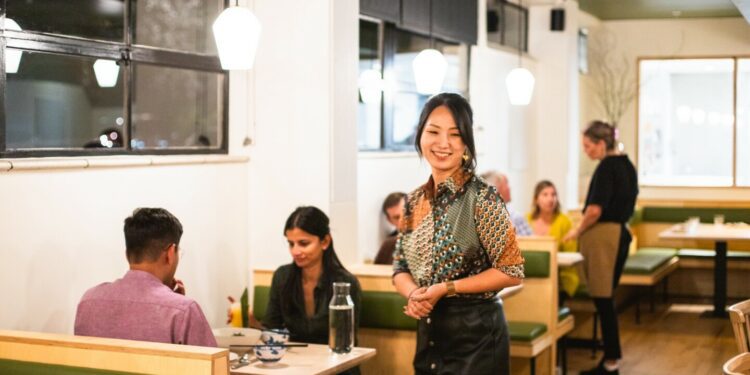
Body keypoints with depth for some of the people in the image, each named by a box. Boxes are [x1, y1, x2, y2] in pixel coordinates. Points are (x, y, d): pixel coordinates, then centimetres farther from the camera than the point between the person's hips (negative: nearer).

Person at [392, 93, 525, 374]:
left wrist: (446, 288, -19)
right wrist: (414, 294, -11)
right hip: (428, 333, 6)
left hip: (476, 334, -6)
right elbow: (401, 268, 10)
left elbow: (512, 272, -14)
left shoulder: (481, 197, -14)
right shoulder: (414, 201, 5)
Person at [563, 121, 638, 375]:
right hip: (621, 233, 9)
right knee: (607, 296, 14)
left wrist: (578, 231, -5)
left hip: (603, 235, -9)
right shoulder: (626, 165, 13)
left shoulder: (606, 167, -14)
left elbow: (595, 209, -20)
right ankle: (611, 355, 17)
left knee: (602, 297, -3)